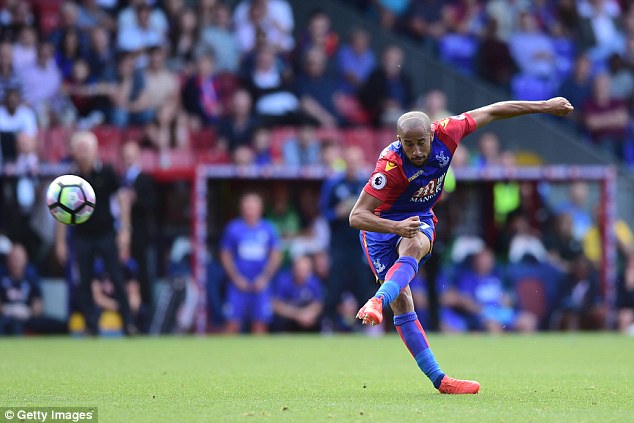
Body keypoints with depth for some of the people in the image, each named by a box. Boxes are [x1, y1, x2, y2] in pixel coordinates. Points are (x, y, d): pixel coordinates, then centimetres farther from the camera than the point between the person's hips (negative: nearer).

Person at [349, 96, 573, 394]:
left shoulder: (445, 134, -20)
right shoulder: (391, 166, -32)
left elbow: (492, 112, -6)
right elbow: (357, 216, -31)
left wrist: (545, 106, 1)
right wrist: (396, 227, -47)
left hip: (419, 220, 3)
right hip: (381, 224, -3)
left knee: (413, 248, -34)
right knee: (402, 302, -13)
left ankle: (378, 302, -55)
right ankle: (438, 379, -10)